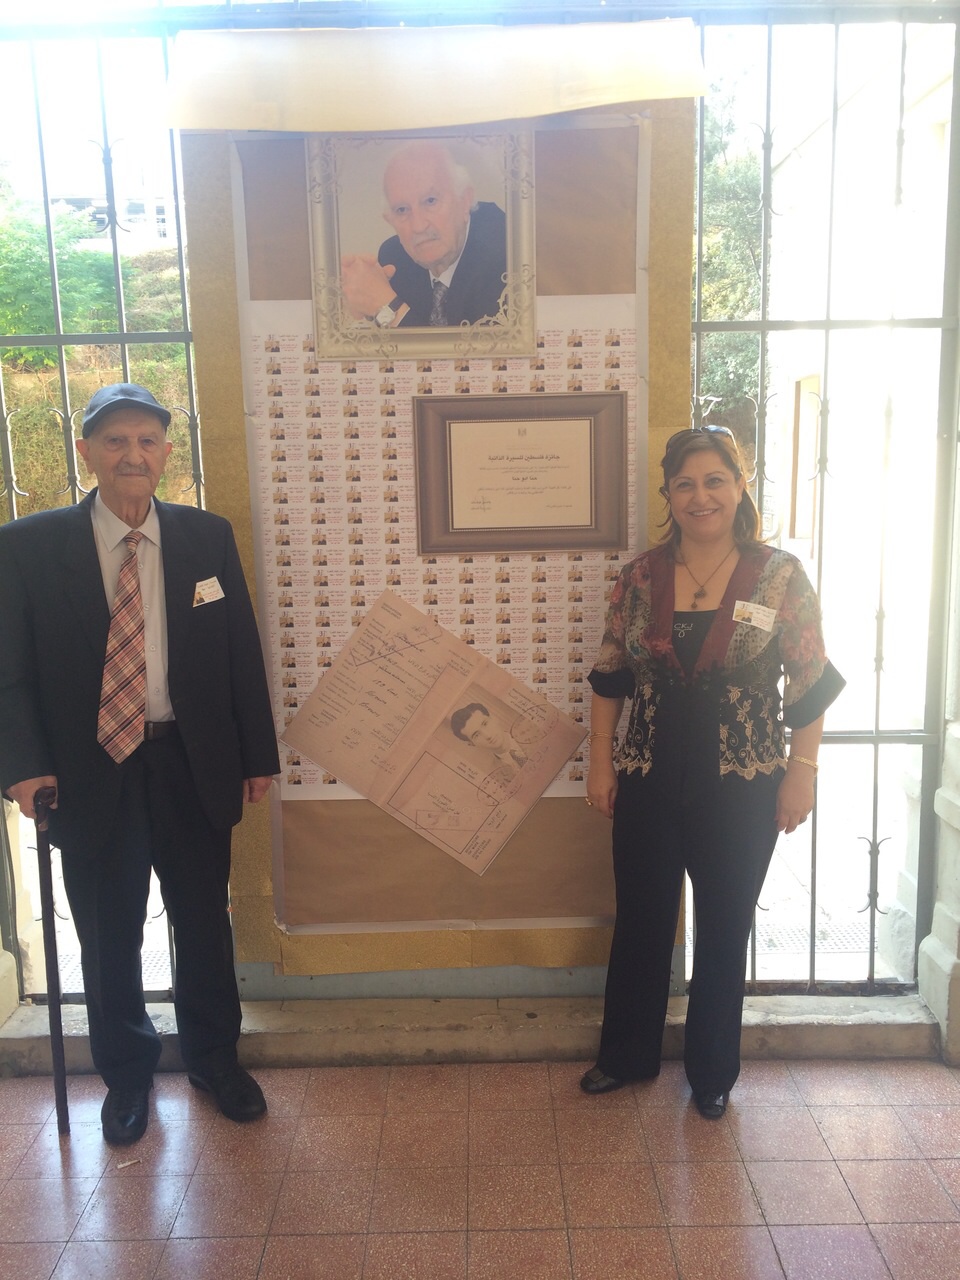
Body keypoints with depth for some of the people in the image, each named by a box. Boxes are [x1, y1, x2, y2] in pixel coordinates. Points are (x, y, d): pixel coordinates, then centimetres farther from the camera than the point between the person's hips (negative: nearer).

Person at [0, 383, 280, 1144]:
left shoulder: (208, 538, 1)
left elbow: (242, 651, 3)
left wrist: (258, 755, 2)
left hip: (193, 764, 1)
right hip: (90, 769, -1)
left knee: (205, 923, 15)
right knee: (108, 938, 14)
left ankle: (214, 1056, 40)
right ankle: (126, 1073, 39)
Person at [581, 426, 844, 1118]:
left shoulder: (782, 576, -7)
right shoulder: (639, 577, -1)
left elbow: (812, 686, -3)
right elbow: (611, 677, 4)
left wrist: (801, 772, -6)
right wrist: (601, 763, 2)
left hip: (742, 789, -1)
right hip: (648, 782, 2)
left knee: (725, 929, 14)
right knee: (640, 920, 15)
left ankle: (713, 1071, 35)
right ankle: (627, 1055, 37)